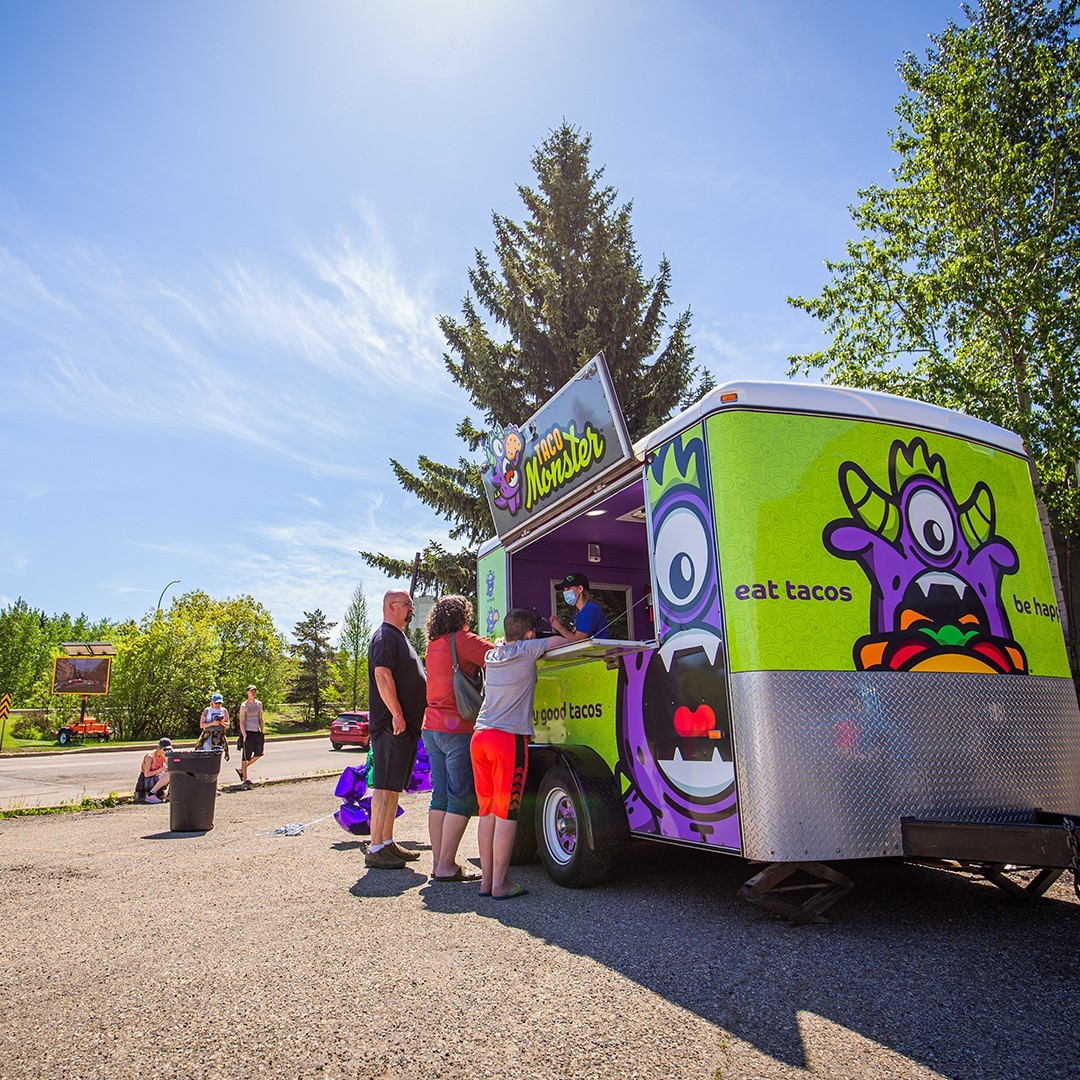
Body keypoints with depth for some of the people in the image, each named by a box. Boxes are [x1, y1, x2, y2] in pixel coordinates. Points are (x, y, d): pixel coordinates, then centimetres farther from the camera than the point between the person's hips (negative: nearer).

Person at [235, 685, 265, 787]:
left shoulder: (259, 704, 11)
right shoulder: (244, 706, -7)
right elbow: (241, 722, -10)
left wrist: (263, 732, 10)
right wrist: (244, 735, -17)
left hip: (257, 733, 6)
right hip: (248, 732, -6)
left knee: (258, 754, 4)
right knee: (246, 756, 0)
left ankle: (241, 770, 22)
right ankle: (245, 779, 9)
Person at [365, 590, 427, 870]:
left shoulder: (398, 636, 23)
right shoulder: (385, 636, -10)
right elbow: (382, 676, -21)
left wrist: (419, 716, 25)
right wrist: (397, 715, -23)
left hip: (405, 725, 10)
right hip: (392, 724, -10)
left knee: (393, 786, 13)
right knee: (385, 786, -8)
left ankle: (388, 843, 21)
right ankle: (376, 849, -4)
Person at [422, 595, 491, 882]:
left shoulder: (433, 644, 15)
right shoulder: (461, 640, -10)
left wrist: (484, 643, 19)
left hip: (432, 727, 8)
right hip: (457, 730, -8)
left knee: (441, 796, 11)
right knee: (462, 798, -2)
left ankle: (438, 862, 16)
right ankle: (446, 866, -1)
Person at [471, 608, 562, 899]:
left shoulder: (491, 654, 16)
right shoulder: (527, 650, -2)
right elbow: (564, 641, 6)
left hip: (480, 736, 7)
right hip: (509, 739, -7)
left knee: (487, 811, 12)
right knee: (506, 812, -1)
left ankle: (485, 880, 17)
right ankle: (500, 884, 2)